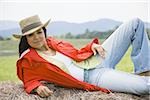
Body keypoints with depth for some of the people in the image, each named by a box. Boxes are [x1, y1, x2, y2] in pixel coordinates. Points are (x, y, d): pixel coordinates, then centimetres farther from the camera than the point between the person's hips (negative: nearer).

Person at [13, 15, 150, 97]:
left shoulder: (53, 42, 11)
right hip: (93, 78, -7)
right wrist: (38, 87, -25)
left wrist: (92, 45, 1)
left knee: (136, 23, 1)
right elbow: (30, 82, -1)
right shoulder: (28, 60, -2)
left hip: (98, 59, 7)